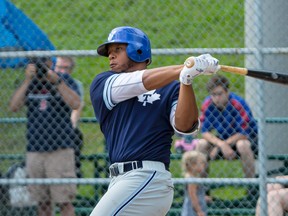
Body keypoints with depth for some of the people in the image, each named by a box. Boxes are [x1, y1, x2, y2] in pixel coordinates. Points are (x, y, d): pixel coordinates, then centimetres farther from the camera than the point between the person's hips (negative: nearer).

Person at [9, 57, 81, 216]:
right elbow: (13, 107, -5)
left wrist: (56, 80, -21)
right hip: (34, 152, 3)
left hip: (60, 151, -3)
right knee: (42, 203, 5)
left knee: (64, 202, -7)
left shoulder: (65, 81, 2)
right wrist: (27, 80, -15)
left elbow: (75, 104, -15)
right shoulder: (29, 85, 10)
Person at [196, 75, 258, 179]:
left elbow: (244, 133, -25)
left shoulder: (237, 104, -26)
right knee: (201, 144, -19)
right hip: (223, 138, 5)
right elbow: (205, 131, -12)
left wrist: (218, 147, -24)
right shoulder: (207, 104, -13)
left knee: (242, 145, -38)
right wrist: (221, 144, -32)